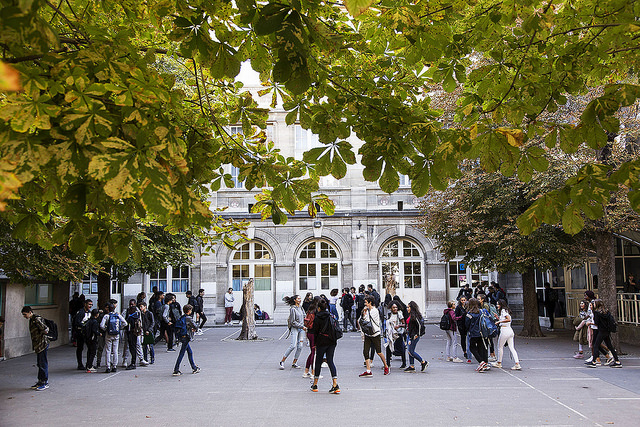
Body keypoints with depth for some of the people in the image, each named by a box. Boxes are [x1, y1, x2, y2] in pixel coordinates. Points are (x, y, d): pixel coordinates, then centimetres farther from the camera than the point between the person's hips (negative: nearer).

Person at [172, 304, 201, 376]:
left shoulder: (181, 317, 10)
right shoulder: (188, 318, -14)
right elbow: (195, 327, -9)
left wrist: (191, 329, 11)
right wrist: (195, 329, 14)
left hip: (181, 337, 9)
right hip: (185, 337, -9)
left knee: (190, 352, 17)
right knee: (181, 354, -6)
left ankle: (194, 368, 25)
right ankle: (176, 370, -5)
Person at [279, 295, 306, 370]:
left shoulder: (300, 308, 12)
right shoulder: (293, 309, -11)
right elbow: (293, 322, -13)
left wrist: (304, 325, 8)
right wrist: (302, 327, -12)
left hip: (301, 329, 7)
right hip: (295, 329, -7)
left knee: (300, 346, 0)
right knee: (293, 346, -15)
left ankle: (294, 363, 7)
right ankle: (282, 361, -5)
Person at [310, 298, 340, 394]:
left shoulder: (317, 318, -7)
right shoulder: (331, 316, 6)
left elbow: (314, 332, -5)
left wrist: (314, 344, 2)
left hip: (322, 342, -4)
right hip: (332, 342, 4)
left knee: (318, 361, 8)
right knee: (330, 361, 6)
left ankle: (315, 385, 17)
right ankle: (335, 384, -9)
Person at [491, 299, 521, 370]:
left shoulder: (503, 310, -9)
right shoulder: (506, 310, 19)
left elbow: (508, 319, -22)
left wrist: (499, 321, -17)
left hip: (504, 330, -9)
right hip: (510, 330, 9)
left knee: (500, 347, 7)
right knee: (512, 348, 5)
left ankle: (499, 363, 18)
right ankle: (517, 364, -3)